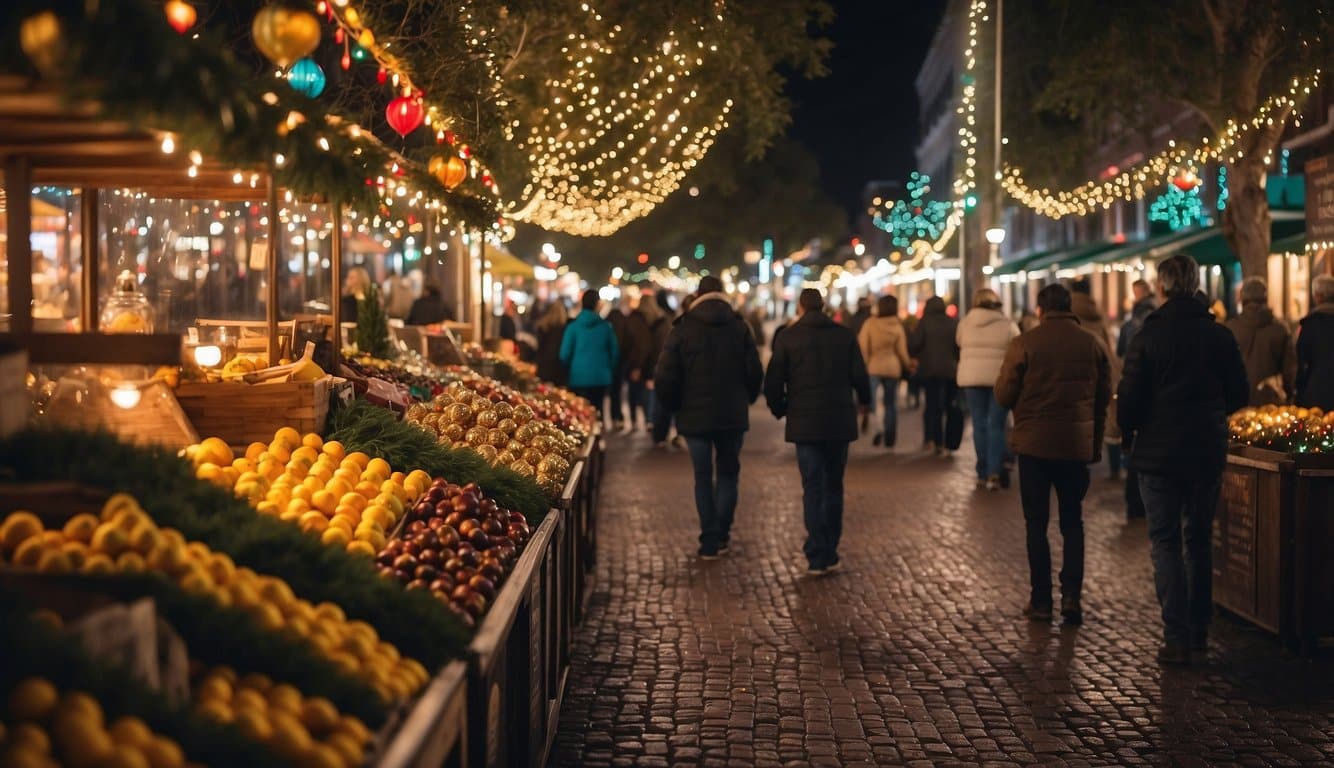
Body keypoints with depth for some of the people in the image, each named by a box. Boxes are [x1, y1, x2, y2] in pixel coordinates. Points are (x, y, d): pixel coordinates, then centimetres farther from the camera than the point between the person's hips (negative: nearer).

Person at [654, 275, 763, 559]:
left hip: (695, 416, -1)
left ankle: (709, 541, 7)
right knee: (727, 473, 14)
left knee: (703, 477, 7)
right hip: (733, 416, 1)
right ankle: (721, 535, 11)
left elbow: (664, 378, -9)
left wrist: (674, 407, 8)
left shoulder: (683, 331, -5)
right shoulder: (740, 328, 0)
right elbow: (755, 373, -1)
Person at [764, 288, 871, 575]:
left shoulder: (788, 338, -2)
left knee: (812, 489, 0)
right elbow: (859, 375, 0)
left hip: (804, 423, -2)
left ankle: (817, 556, -7)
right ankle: (830, 553, 17)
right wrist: (863, 401, 20)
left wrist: (780, 410, 15)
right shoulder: (845, 335, 2)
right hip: (840, 422, 2)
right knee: (833, 486, 14)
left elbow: (773, 382, -4)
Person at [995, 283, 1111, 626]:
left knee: (1037, 524, 7)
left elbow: (1004, 395, -7)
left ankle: (1041, 600, 8)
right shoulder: (1093, 344, 2)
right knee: (1072, 522, 13)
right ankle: (1071, 595, 2)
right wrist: (1096, 443, 17)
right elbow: (1105, 397, 7)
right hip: (1078, 445, 3)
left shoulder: (1024, 343, -9)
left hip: (1034, 443, -2)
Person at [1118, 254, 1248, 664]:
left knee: (1165, 541, 2)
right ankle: (1199, 630, 23)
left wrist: (1128, 432, 8)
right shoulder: (1219, 335, -2)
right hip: (1208, 450, 3)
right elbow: (1237, 395, 3)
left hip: (1159, 450, -3)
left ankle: (1177, 638, -3)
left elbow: (1130, 397, -10)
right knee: (1200, 538, 16)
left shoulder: (1148, 335, -11)